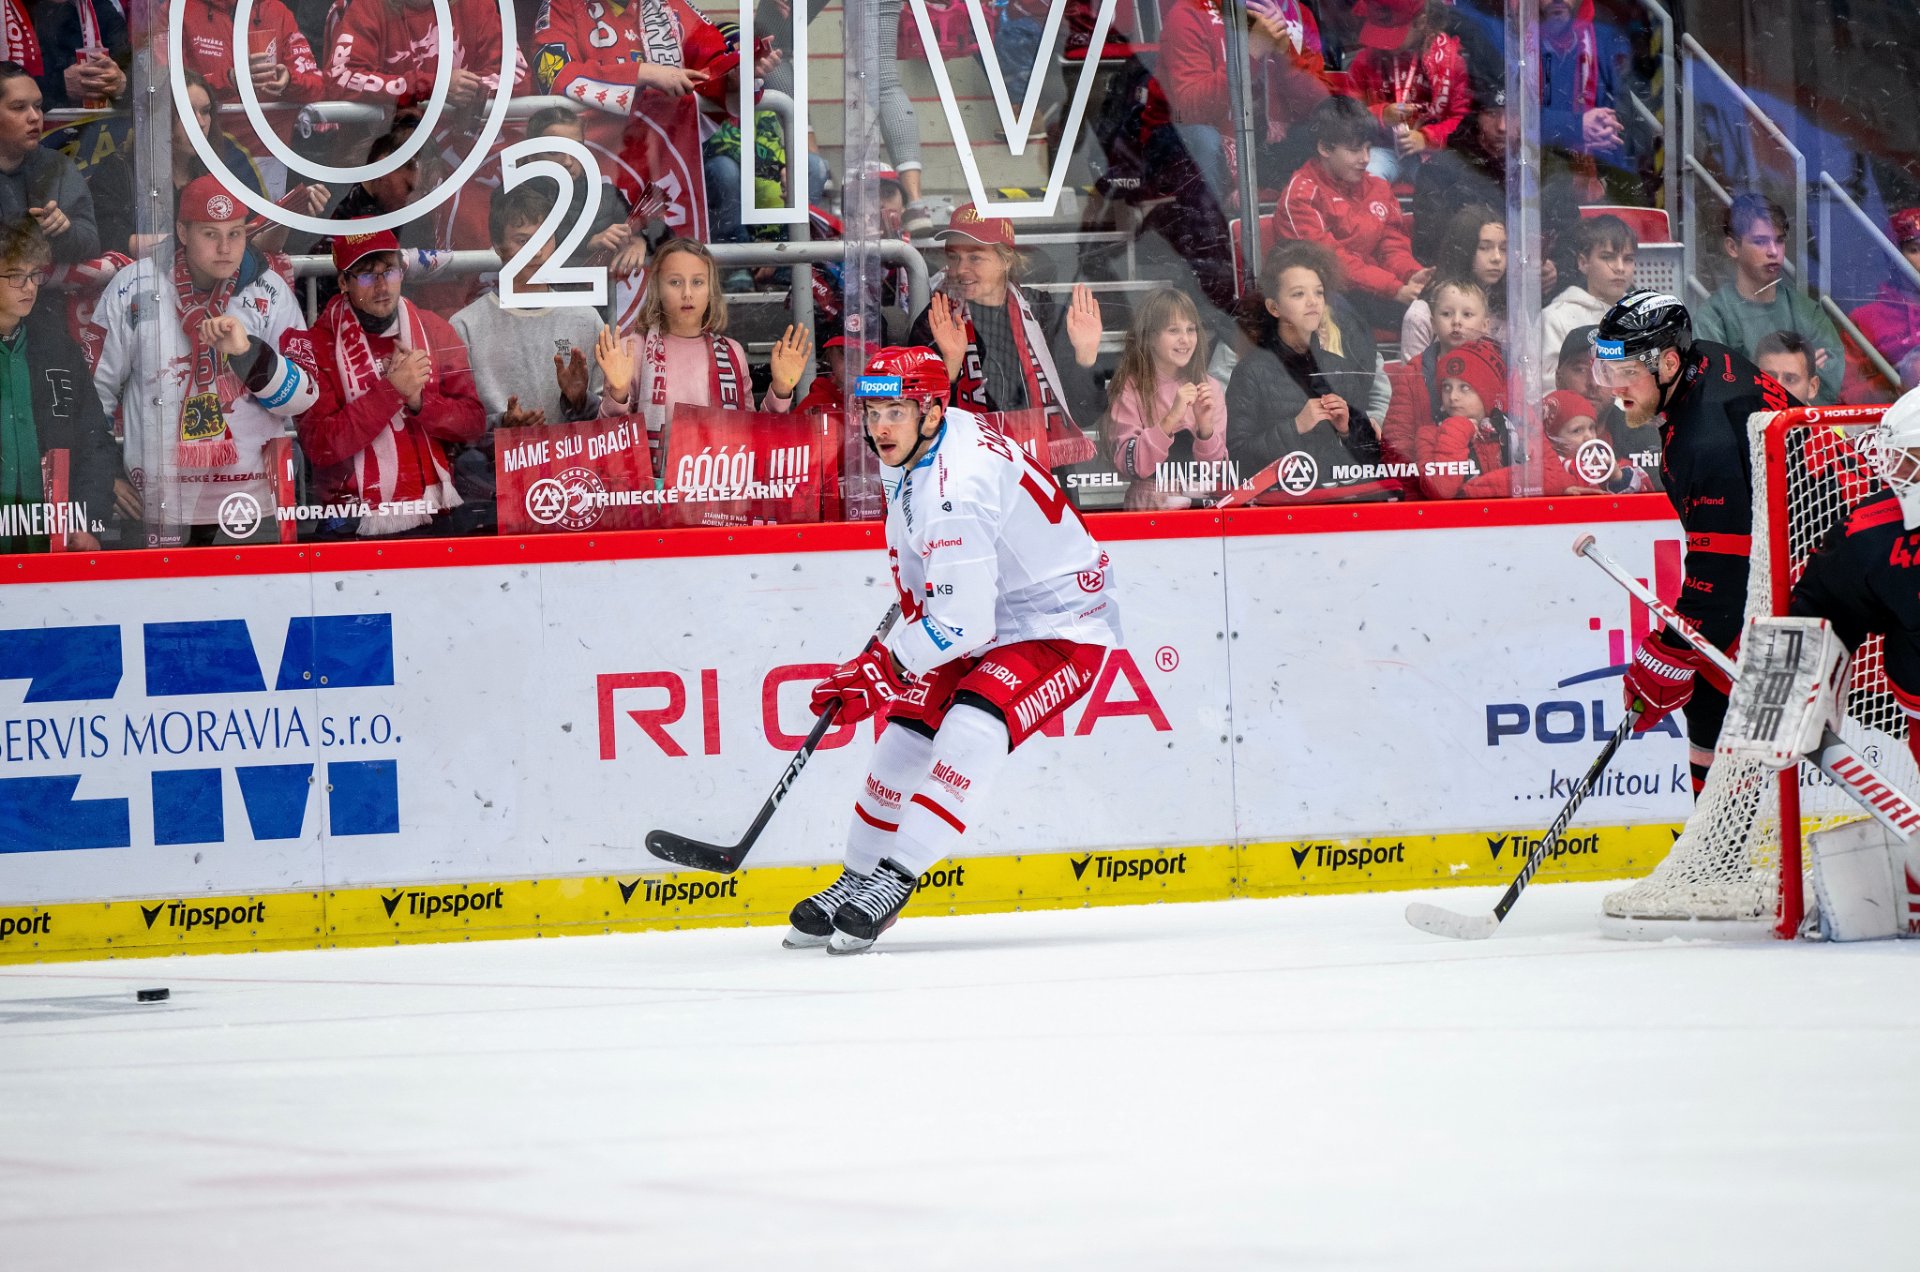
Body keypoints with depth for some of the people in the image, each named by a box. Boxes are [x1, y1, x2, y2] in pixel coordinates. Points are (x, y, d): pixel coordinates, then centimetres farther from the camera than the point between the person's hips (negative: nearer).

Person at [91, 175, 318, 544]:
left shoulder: (271, 292, 0)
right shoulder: (133, 288, -2)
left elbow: (303, 396, -3)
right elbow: (95, 383, 6)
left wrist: (248, 351, -20)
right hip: (158, 498, -1)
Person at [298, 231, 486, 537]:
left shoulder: (434, 331, 10)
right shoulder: (320, 343, -1)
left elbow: (473, 423, 6)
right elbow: (319, 446, -11)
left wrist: (418, 400, -12)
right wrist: (391, 390, -16)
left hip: (431, 517, 3)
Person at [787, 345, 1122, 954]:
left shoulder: (955, 490, -32)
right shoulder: (915, 448, -2)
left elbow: (963, 623, -31)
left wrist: (880, 665, -21)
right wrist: (914, 600, 23)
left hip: (1061, 627, -11)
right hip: (990, 614, 11)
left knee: (974, 726, -29)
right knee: (908, 731, 7)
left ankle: (892, 881, -27)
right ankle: (855, 880, 19)